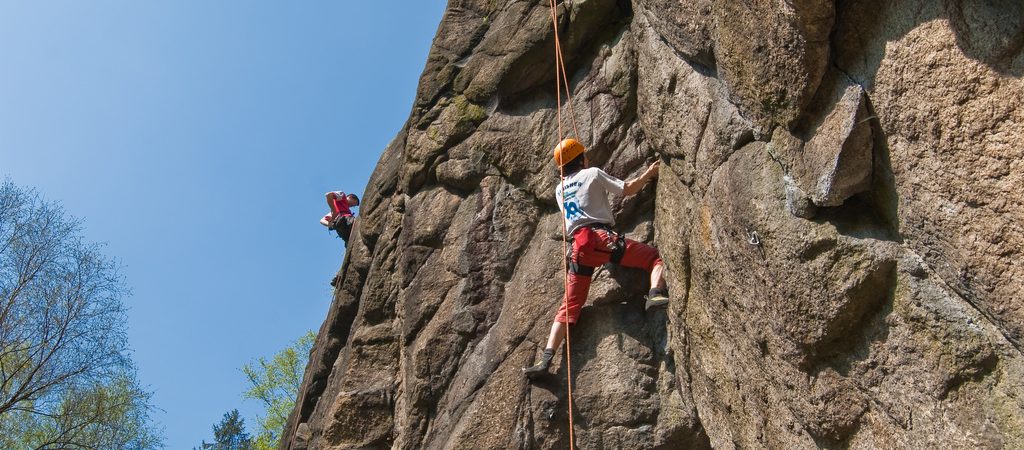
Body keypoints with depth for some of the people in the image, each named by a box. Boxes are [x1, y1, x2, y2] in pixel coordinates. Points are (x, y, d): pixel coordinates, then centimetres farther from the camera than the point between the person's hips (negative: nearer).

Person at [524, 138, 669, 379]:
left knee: (569, 306, 5)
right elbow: (628, 189, 11)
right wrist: (648, 174, 26)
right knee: (654, 256, 1)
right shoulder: (593, 173, 10)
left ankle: (546, 359, -6)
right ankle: (656, 293, -30)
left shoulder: (559, 190, 25)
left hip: (578, 246, 5)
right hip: (600, 236, -5)